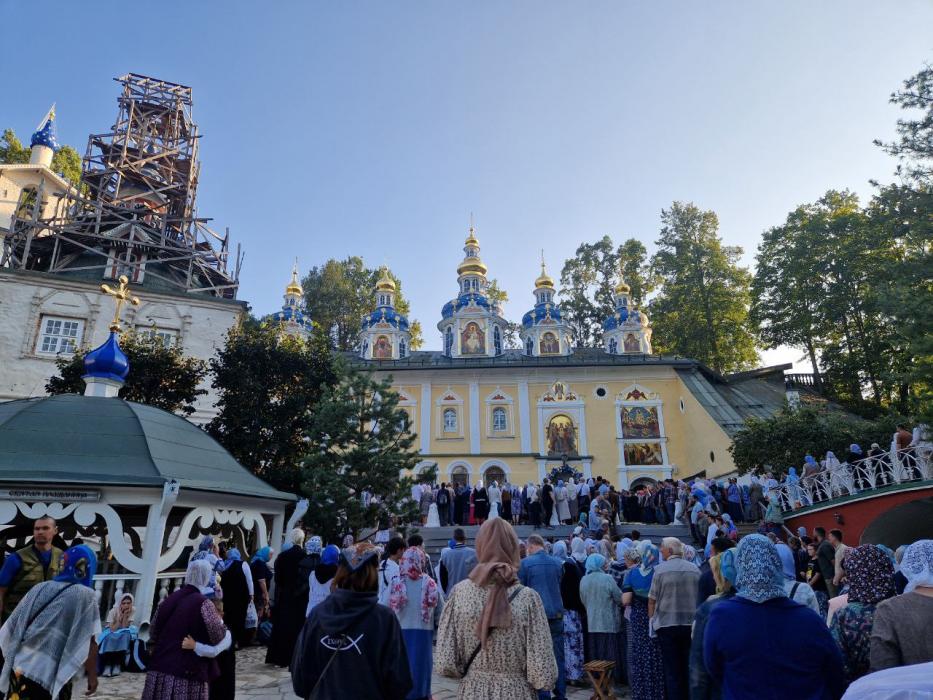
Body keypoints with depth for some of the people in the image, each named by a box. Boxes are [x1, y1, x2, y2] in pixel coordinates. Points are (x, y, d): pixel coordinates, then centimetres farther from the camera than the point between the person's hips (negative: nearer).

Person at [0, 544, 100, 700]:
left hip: (19, 667, 5)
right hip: (52, 673, -5)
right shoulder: (86, 595, -8)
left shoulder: (39, 587, 7)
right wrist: (92, 675, -3)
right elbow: (90, 642, -11)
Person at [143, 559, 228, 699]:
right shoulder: (203, 603, -11)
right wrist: (220, 621, 3)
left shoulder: (169, 599, 8)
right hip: (187, 673, -6)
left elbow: (153, 631, 18)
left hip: (159, 669, 6)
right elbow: (218, 637, -16)